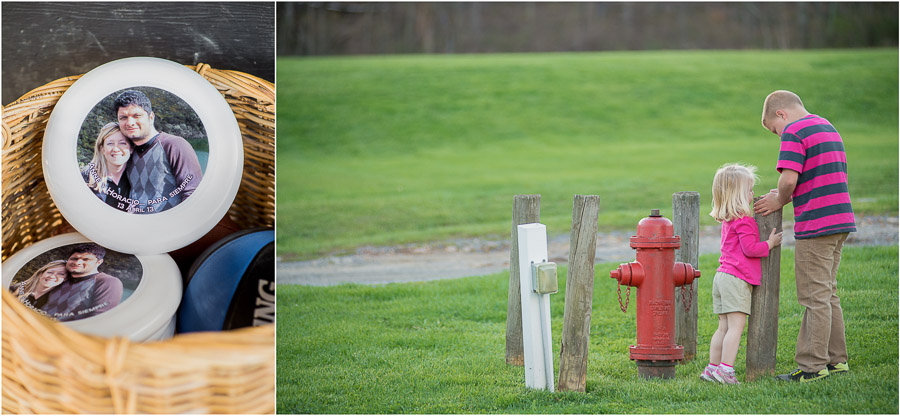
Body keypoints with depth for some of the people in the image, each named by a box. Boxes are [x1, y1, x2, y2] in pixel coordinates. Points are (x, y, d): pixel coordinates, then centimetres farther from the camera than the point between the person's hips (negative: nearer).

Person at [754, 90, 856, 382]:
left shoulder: (794, 132, -9)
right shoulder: (828, 128, 19)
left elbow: (789, 178, -21)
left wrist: (780, 200, -1)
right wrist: (788, 196, 12)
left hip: (815, 226, -9)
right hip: (841, 220, 9)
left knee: (815, 297, -4)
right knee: (827, 293, 17)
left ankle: (812, 366, -1)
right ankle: (836, 359, 21)